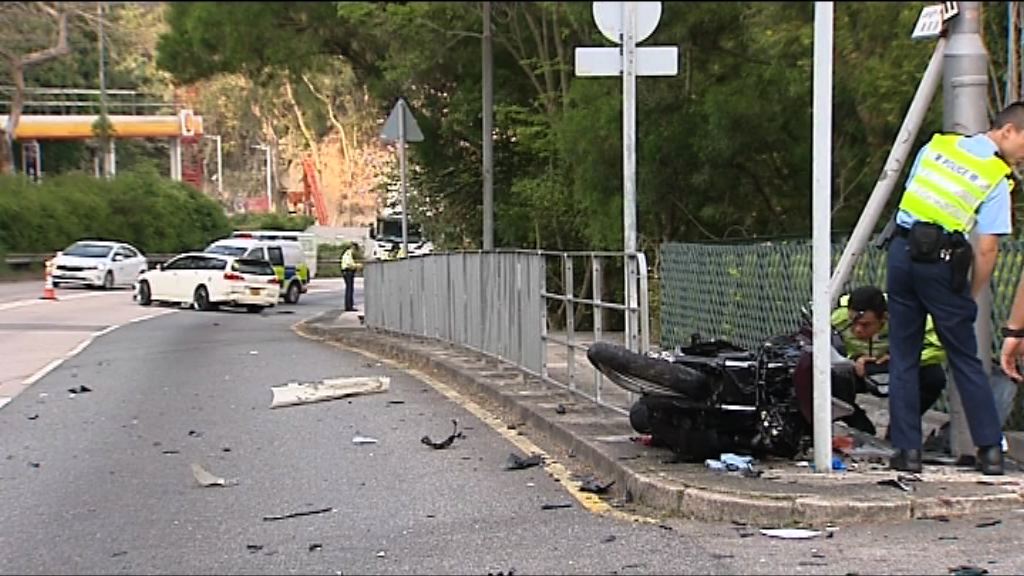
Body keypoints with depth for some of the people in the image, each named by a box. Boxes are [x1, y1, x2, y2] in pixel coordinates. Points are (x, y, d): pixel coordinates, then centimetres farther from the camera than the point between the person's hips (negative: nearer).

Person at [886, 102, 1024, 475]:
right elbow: (987, 249, -7)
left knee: (903, 358, 9)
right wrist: (971, 297, 3)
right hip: (941, 263, -4)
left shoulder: (936, 146, 10)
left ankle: (907, 449, 9)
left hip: (901, 251, 4)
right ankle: (990, 449, 8)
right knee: (965, 360, 7)